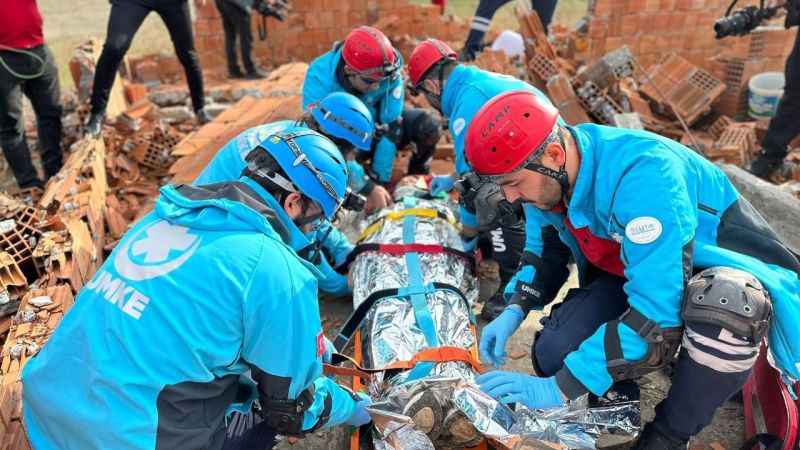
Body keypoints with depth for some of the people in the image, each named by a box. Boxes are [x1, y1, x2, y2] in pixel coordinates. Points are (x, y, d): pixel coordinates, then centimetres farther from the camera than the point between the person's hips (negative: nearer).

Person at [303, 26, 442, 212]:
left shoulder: (389, 71, -29)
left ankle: (417, 175, 7)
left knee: (429, 126, -22)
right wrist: (369, 188, -40)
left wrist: (380, 178, -26)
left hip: (376, 129, 2)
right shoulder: (319, 81, -35)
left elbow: (390, 126, -26)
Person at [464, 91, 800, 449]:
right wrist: (515, 311, -12)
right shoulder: (546, 176, -12)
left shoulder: (640, 173, -36)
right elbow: (544, 251, 7)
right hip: (627, 272, 5)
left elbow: (656, 308, -39)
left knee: (726, 304, -41)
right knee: (553, 355, -19)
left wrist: (560, 388, -35)